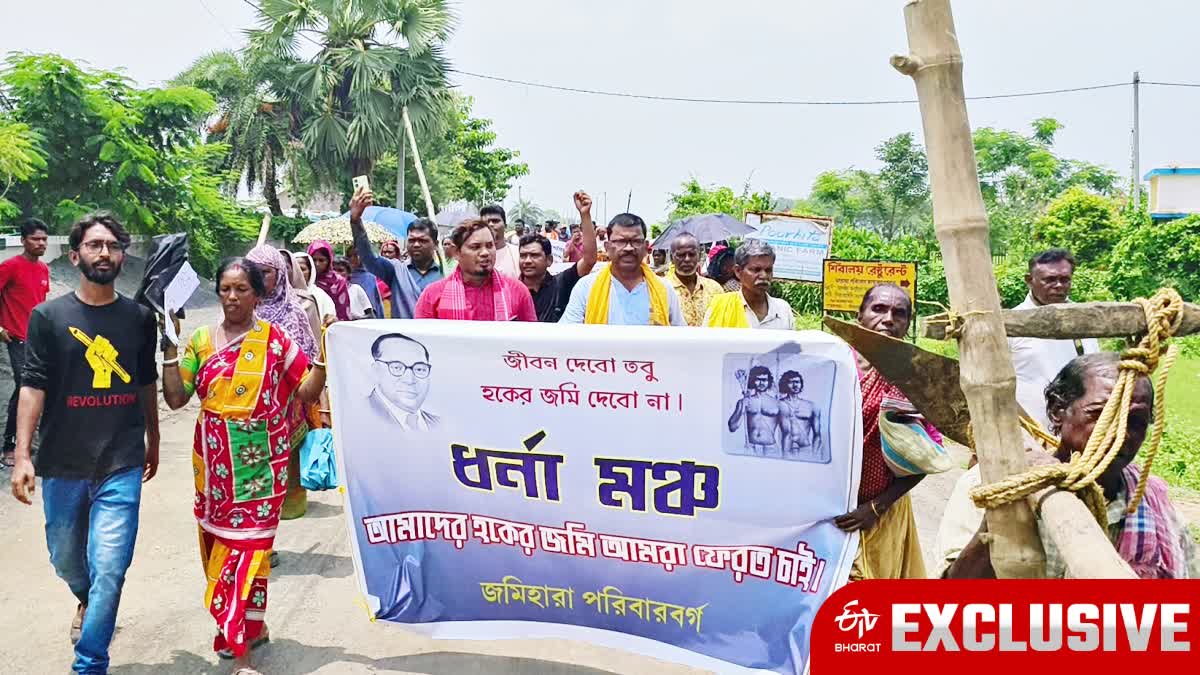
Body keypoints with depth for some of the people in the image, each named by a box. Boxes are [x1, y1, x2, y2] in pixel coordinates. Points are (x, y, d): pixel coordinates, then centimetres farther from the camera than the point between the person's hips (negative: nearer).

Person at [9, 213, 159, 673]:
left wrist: (152, 441, 22)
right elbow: (33, 386, -5)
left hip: (122, 466, 0)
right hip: (62, 465, 1)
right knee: (66, 559, 19)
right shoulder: (48, 316, -1)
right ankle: (86, 601, 52)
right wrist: (22, 455, -12)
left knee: (108, 571, -7)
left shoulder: (140, 318, 4)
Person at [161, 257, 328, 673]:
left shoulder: (276, 339, -2)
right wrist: (170, 347, -4)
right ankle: (251, 628, 28)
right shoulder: (202, 340, 5)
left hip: (259, 465, -3)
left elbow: (308, 392, -2)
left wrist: (324, 353, -15)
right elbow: (175, 398, 3)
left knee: (247, 545, -4)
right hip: (215, 465, 4)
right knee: (219, 543, 10)